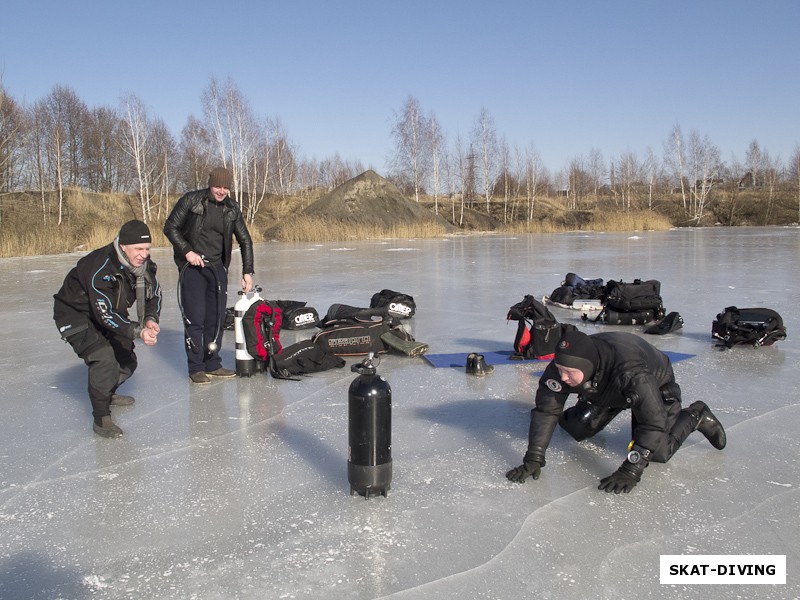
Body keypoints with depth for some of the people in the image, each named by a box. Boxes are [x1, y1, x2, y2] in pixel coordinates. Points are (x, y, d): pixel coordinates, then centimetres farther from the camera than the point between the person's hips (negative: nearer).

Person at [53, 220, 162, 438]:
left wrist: (150, 319, -20)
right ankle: (100, 418, -14)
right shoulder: (101, 269, -37)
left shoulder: (143, 263, -14)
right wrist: (137, 331, -44)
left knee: (127, 360, 13)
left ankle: (107, 394, 42)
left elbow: (154, 294, -2)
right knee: (104, 358, -25)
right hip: (74, 314, -8)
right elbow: (105, 314, -38)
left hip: (107, 311, 8)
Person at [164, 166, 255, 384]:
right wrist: (187, 251, -16)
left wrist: (247, 272, 3)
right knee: (195, 317, -7)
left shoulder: (232, 208, 5)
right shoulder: (191, 200, -7)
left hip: (217, 267, 4)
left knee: (216, 317, 6)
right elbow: (170, 227, -4)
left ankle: (212, 364, 17)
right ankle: (196, 368, 2)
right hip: (191, 266, -4)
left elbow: (245, 241, 9)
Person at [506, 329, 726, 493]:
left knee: (658, 452, -17)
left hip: (655, 386, -4)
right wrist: (533, 459, -36)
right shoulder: (564, 365, -33)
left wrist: (630, 472, -49)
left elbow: (653, 423, -46)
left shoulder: (630, 371, -48)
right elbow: (545, 410, -29)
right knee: (578, 430, -1)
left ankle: (696, 416, 11)